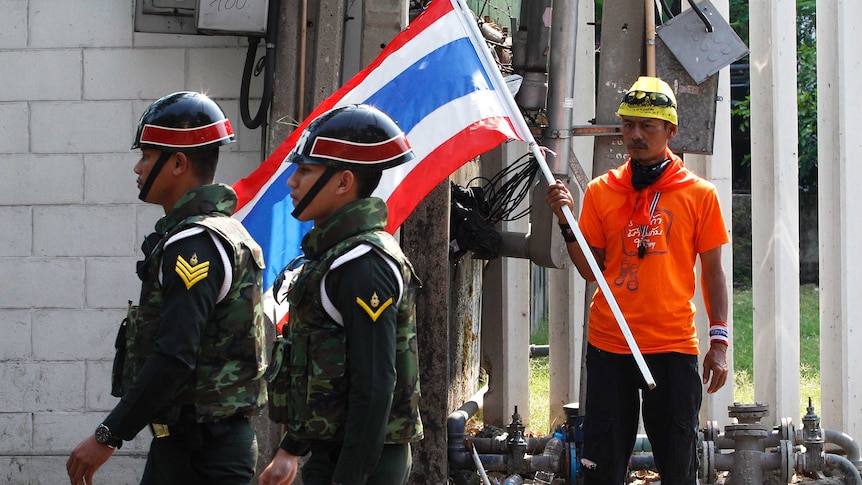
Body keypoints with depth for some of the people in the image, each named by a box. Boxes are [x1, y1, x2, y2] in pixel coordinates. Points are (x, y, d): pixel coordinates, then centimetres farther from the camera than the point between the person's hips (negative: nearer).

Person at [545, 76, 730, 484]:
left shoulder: (699, 194, 4)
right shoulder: (601, 191, 7)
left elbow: (712, 272, 5)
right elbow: (591, 271, 8)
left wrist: (719, 341, -2)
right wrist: (567, 223, -7)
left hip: (674, 347, -1)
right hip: (609, 345, 1)